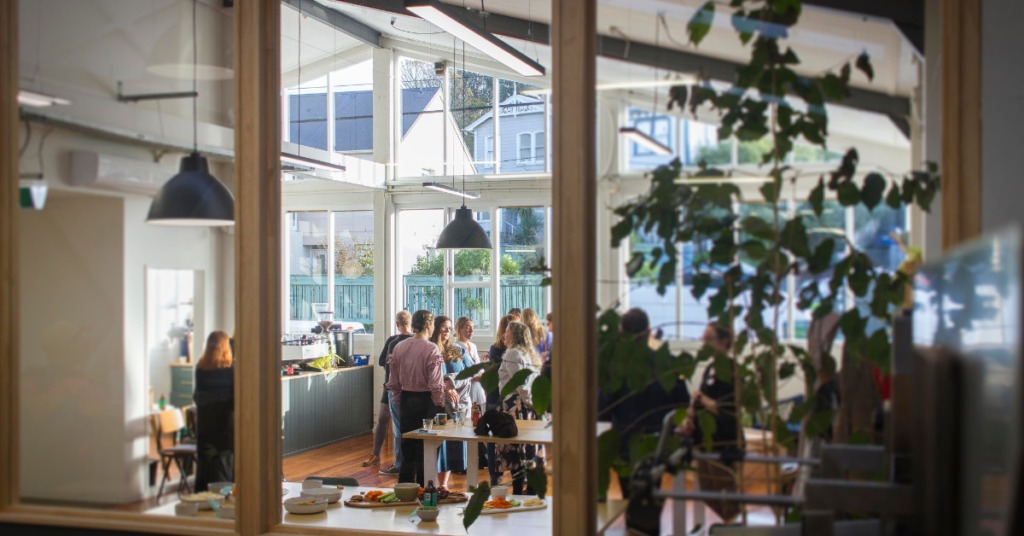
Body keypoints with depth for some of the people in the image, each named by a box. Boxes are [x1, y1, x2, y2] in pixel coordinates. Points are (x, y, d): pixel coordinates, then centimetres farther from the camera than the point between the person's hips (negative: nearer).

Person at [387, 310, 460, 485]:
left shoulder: (399, 347, 3)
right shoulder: (431, 349, -14)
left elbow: (393, 382, 8)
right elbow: (435, 384, -16)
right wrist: (440, 404, -4)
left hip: (405, 400, 6)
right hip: (426, 402, -5)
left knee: (407, 449, 14)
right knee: (425, 451, 3)